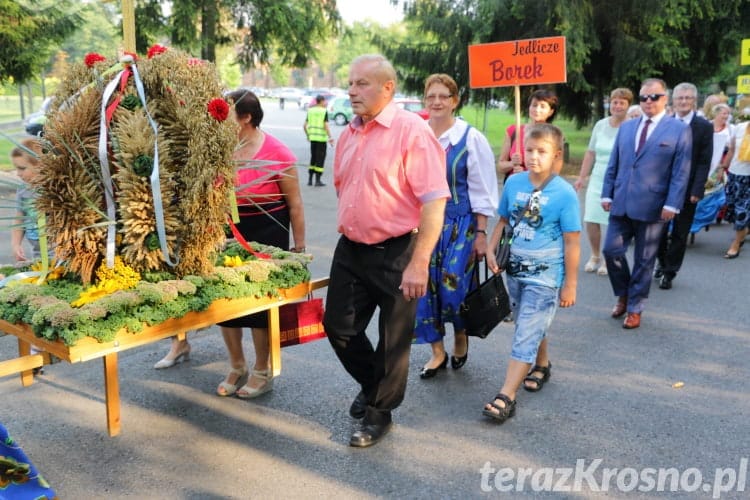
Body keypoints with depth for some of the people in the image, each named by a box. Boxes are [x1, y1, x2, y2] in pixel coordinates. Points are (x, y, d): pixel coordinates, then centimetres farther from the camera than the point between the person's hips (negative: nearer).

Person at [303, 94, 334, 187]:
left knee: (313, 158, 15)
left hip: (312, 137, 5)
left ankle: (310, 180, 13)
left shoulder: (310, 111, 8)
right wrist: (330, 138, -12)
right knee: (320, 159, 1)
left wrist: (308, 135, 20)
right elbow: (326, 126, -15)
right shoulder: (324, 111, -6)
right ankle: (317, 180, 0)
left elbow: (304, 125, 7)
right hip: (322, 138, -5)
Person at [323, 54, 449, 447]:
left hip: (396, 253, -7)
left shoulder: (412, 131, -15)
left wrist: (419, 264, -23)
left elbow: (435, 202, -20)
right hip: (350, 250, 7)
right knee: (339, 327, 14)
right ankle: (372, 385, 40)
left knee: (393, 340, 7)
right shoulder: (349, 134, 8)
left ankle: (379, 412, 27)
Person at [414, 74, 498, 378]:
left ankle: (460, 337, 27)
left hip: (460, 224, -3)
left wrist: (481, 233, -7)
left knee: (453, 288, -6)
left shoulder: (471, 138, -6)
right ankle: (438, 352, 23)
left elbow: (482, 192, -4)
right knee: (425, 287, 5)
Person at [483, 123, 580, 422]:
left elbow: (572, 242, -9)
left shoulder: (564, 193, -14)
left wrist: (570, 284, -7)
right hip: (515, 270, 5)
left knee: (526, 335, -6)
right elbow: (503, 221, 12)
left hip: (545, 276, -5)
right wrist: (491, 250, -2)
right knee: (532, 328, 22)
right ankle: (542, 365, 47)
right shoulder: (513, 184, -1)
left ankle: (506, 397, -5)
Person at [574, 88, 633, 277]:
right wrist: (581, 178, 11)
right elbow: (590, 153, 13)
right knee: (590, 220, 3)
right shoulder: (601, 125, 7)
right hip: (597, 181, 4)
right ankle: (595, 256, 24)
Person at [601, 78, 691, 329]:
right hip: (621, 204, 4)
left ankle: (635, 308, 19)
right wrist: (607, 194, 6)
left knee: (644, 260, 6)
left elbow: (681, 172, -6)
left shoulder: (679, 129, -2)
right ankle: (623, 295, 26)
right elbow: (613, 164, 13)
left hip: (651, 207, -4)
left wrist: (672, 204, -13)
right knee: (611, 251, 1)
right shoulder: (626, 126, 12)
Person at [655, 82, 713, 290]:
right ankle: (662, 261, 29)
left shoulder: (704, 127, -2)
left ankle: (669, 272, 16)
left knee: (680, 233, 5)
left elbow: (704, 162, -5)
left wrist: (697, 190, -12)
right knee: (659, 229, 5)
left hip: (687, 189, -1)